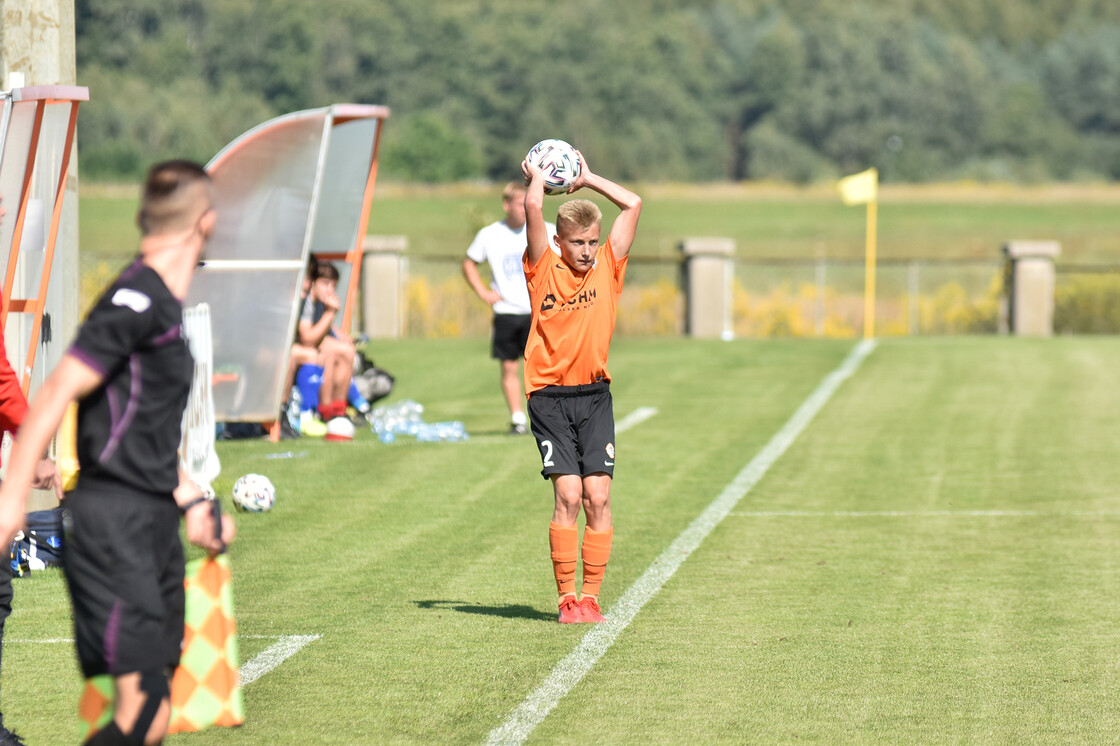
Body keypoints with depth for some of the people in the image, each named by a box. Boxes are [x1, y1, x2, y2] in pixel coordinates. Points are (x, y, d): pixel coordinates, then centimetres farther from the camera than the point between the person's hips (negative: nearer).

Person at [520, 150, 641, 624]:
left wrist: (588, 179, 11)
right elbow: (533, 208, -11)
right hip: (550, 397, -3)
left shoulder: (607, 268, 7)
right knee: (568, 494, -11)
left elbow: (633, 206, 4)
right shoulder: (544, 270, 0)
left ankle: (591, 596, 1)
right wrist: (537, 178, 6)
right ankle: (566, 598, -5)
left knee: (598, 496, -5)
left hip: (595, 396, 3)